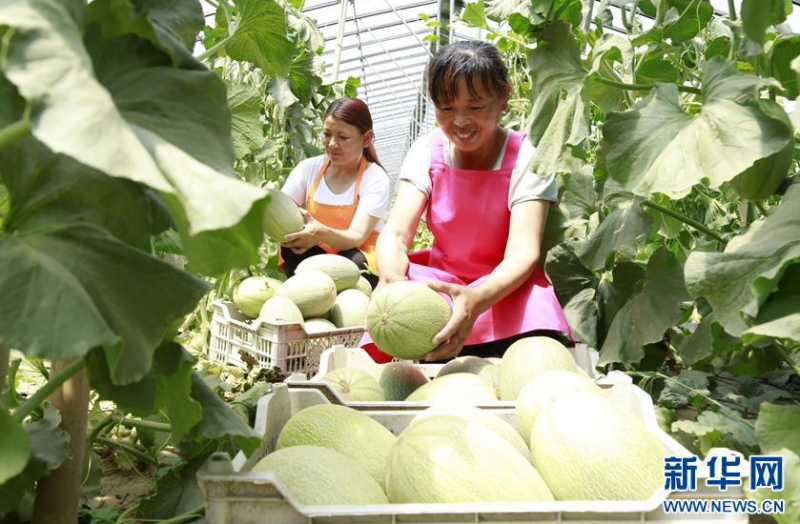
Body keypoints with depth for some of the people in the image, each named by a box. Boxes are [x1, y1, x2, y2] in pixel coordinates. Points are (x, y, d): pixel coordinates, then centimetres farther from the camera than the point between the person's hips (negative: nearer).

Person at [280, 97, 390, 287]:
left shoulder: (376, 178, -12)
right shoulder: (309, 168, -1)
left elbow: (356, 237, -26)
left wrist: (321, 233, -47)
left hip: (364, 265, -2)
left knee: (353, 261, -34)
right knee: (293, 246, -28)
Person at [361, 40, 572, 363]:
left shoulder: (526, 159, -14)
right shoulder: (426, 152, -5)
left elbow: (523, 252, -26)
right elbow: (395, 233, -17)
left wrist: (477, 299, -50)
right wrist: (391, 276, -43)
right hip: (440, 279, 3)